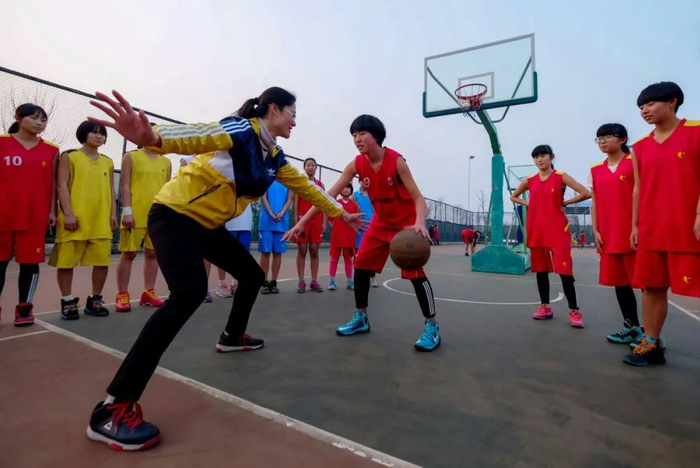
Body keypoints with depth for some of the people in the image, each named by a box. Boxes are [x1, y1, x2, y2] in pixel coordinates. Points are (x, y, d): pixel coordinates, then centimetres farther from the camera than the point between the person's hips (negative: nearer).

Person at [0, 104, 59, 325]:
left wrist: (52, 211, 1)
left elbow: (52, 183, 7)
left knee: (30, 262, 5)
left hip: (35, 215, 0)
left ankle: (24, 308, 15)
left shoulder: (51, 150, 6)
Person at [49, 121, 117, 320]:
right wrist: (68, 213, -12)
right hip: (75, 219, -3)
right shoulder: (69, 157, 5)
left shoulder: (108, 162, 16)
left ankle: (95, 300, 14)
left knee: (103, 261, 1)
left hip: (101, 220, 3)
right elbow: (62, 185, -2)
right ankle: (67, 301, 14)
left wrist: (113, 214, 6)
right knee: (67, 261, 2)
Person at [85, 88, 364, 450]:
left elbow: (305, 187, 17)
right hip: (175, 214, -9)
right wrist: (152, 137, -58)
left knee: (252, 275, 16)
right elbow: (201, 136, -37)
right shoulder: (241, 131, -17)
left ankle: (233, 337, 41)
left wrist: (339, 213, 23)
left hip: (208, 224, 10)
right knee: (190, 292, -28)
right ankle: (112, 409, -22)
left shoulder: (274, 156, 8)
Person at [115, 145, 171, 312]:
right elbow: (125, 186, -3)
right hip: (136, 215, -4)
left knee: (152, 253, 8)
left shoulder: (166, 162, 15)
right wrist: (127, 211, -12)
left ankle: (148, 292, 17)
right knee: (129, 253, 1)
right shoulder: (131, 157, 3)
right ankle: (122, 295, 9)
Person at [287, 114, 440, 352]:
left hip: (407, 222, -5)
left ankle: (432, 327, 0)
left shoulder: (396, 161, -24)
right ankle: (361, 318, 16)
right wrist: (303, 221, -20)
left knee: (415, 271, -13)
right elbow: (330, 194, -14)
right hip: (381, 222, 5)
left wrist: (419, 223, -46)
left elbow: (418, 198, -25)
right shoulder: (356, 165, -12)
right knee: (360, 265, 1)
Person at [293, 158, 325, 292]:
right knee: (302, 251, -1)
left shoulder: (321, 185, 13)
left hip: (317, 221, 2)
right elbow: (296, 203, 0)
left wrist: (324, 223, 1)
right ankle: (301, 282, 4)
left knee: (314, 251, 4)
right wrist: (296, 220, -9)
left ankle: (314, 281, 9)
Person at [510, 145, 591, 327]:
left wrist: (564, 203, -3)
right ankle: (545, 307, 21)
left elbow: (586, 193, -7)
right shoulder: (530, 181, 9)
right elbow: (513, 196, 23)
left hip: (558, 231, -4)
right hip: (536, 231, 4)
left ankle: (574, 311, 0)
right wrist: (528, 204, 8)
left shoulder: (561, 177, -1)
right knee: (541, 270, 10)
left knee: (564, 271, -8)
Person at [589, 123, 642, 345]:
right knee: (619, 281, 10)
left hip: (631, 233, -5)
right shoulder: (595, 170, 13)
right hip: (608, 235, 5)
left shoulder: (633, 163, -1)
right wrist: (595, 231, 5)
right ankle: (632, 327, 22)